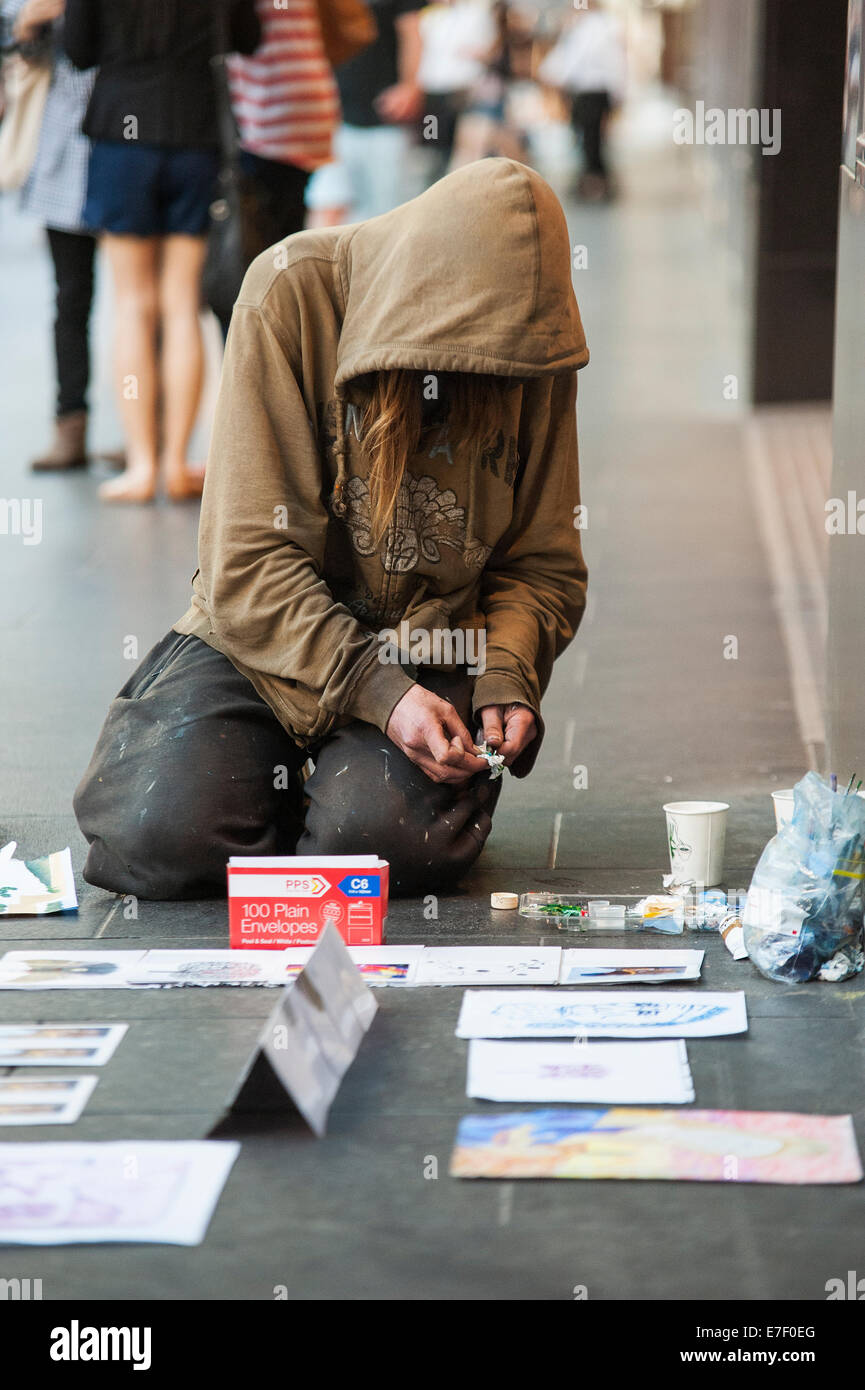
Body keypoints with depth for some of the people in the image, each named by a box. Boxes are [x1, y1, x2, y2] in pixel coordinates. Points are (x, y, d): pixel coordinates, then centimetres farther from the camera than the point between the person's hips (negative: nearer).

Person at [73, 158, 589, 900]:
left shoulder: (530, 340, -5)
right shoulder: (292, 292, -15)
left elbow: (543, 564, 7)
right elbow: (250, 561, -18)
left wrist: (507, 677, -13)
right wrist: (377, 690, -28)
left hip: (432, 647, 1)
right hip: (267, 637, -1)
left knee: (385, 835, -29)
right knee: (162, 837, -24)